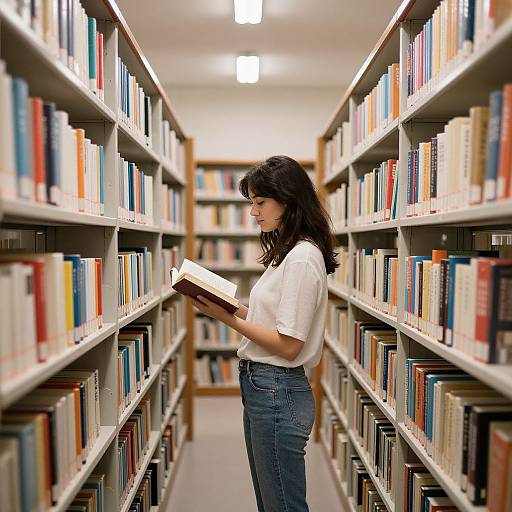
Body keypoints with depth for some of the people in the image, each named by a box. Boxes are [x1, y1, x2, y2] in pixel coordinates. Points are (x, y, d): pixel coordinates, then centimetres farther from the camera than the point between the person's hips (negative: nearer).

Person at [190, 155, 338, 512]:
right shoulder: (287, 252, 11)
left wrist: (228, 319, -16)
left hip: (277, 391, -10)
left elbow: (288, 345, -20)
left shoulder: (302, 258, -19)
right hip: (261, 386, 10)